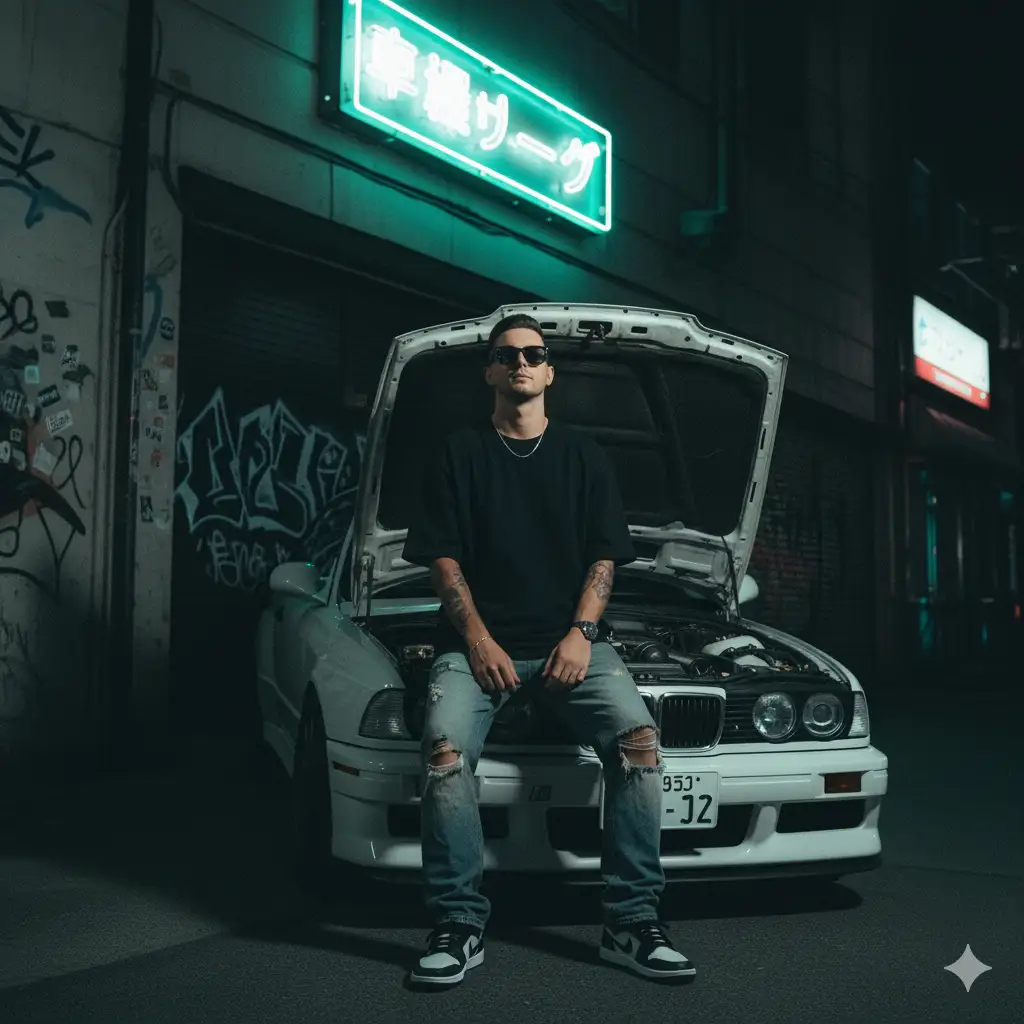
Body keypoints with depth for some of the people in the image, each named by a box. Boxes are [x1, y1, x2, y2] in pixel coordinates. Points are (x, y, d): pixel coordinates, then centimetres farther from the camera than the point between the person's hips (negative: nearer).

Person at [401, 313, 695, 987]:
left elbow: (605, 557, 10)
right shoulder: (461, 454, 13)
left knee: (638, 737, -24)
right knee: (445, 749, -29)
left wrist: (581, 634, -6)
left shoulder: (583, 456, 16)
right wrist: (479, 640, -8)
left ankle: (632, 923, -14)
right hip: (477, 640, -1)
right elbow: (443, 558, 6)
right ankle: (459, 926, -17)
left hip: (568, 641, 1)